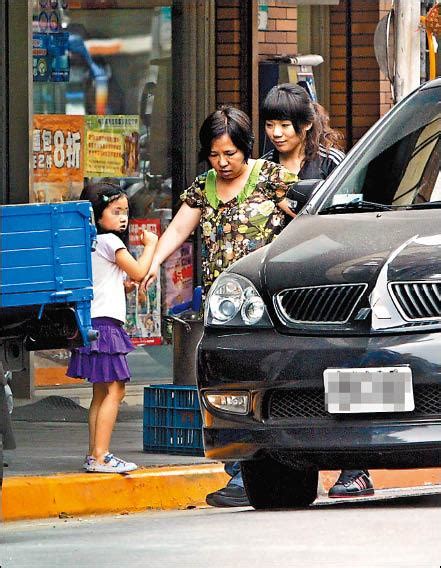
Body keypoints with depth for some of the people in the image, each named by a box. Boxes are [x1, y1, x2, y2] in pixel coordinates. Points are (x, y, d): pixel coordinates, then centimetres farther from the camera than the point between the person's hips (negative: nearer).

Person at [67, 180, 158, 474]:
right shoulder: (110, 241, -10)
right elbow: (138, 272, -7)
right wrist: (150, 245, 4)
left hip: (94, 325, 10)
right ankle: (101, 457, -15)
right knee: (114, 390, -10)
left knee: (102, 392, 12)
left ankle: (95, 455, 12)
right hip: (106, 323, -10)